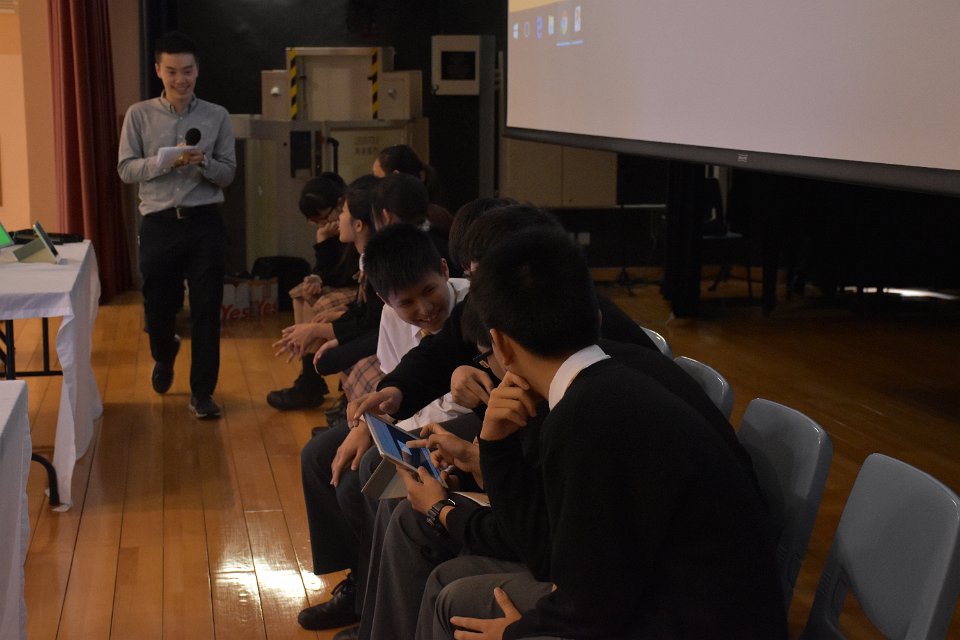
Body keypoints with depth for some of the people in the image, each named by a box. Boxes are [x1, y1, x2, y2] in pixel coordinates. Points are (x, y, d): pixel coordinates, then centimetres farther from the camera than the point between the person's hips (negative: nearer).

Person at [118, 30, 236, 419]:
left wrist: (204, 162, -18)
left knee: (206, 310, -1)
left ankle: (202, 393, 9)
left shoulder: (217, 117, 3)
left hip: (204, 223, 0)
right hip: (159, 223, 0)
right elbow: (126, 170, -3)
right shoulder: (139, 115, 2)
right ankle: (164, 357, 45)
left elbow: (228, 174, 2)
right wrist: (167, 160, -18)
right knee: (159, 307, 11)